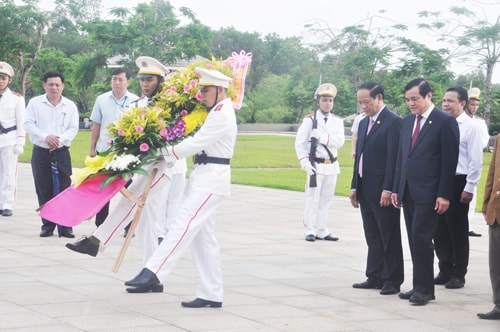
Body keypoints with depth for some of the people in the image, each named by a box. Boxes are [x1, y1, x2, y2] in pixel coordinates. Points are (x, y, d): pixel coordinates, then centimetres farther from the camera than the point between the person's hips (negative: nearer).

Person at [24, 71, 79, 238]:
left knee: (64, 189, -4)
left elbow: (73, 129, 1)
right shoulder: (35, 103, 3)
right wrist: (45, 137, -17)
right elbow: (28, 125, -3)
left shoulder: (70, 106, 6)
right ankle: (47, 224, 13)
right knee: (44, 190, 3)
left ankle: (65, 226, 0)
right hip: (40, 152, 0)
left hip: (62, 152, 0)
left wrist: (59, 139, -17)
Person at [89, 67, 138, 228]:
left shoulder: (135, 101, 0)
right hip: (104, 150, 2)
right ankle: (100, 225, 15)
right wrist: (92, 149, 8)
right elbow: (96, 126, 11)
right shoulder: (102, 100, 6)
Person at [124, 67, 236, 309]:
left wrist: (165, 154, -8)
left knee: (182, 226, -18)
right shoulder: (216, 111, 20)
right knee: (202, 236, 9)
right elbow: (199, 142, 19)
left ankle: (152, 275, -27)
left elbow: (196, 143, -16)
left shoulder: (222, 115, -13)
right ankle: (212, 295, 11)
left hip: (211, 179, -10)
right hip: (202, 176, 10)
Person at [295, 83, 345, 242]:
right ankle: (310, 231, 3)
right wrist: (305, 163, -14)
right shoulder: (309, 120, -1)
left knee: (326, 199, 7)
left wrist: (322, 137, -19)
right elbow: (300, 143, -4)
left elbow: (340, 142, -7)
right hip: (316, 165, -4)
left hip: (332, 166, 4)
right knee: (313, 199, -4)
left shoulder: (337, 122, 8)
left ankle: (321, 231, 14)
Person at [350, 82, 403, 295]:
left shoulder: (393, 122, -11)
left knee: (389, 237, -1)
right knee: (372, 237, 12)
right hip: (365, 189, 8)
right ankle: (375, 277, 18)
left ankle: (392, 280, 5)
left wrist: (388, 189, -20)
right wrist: (355, 186, 14)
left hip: (383, 190, -8)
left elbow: (394, 157, -16)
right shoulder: (364, 123, 16)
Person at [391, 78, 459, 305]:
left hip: (428, 193, -7)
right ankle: (420, 286, 13)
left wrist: (444, 195, -14)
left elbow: (450, 161, -10)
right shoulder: (407, 122, 14)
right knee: (415, 240, 8)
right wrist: (396, 189, 12)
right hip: (408, 192, 7)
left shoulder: (445, 122, -7)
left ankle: (424, 288, -3)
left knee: (421, 238, -10)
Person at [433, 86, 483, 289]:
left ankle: (458, 275, 13)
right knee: (440, 231, 10)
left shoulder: (469, 127, -9)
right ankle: (445, 271, 21)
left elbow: (476, 160, -10)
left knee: (458, 231, 3)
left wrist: (469, 188, -12)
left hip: (458, 183, -5)